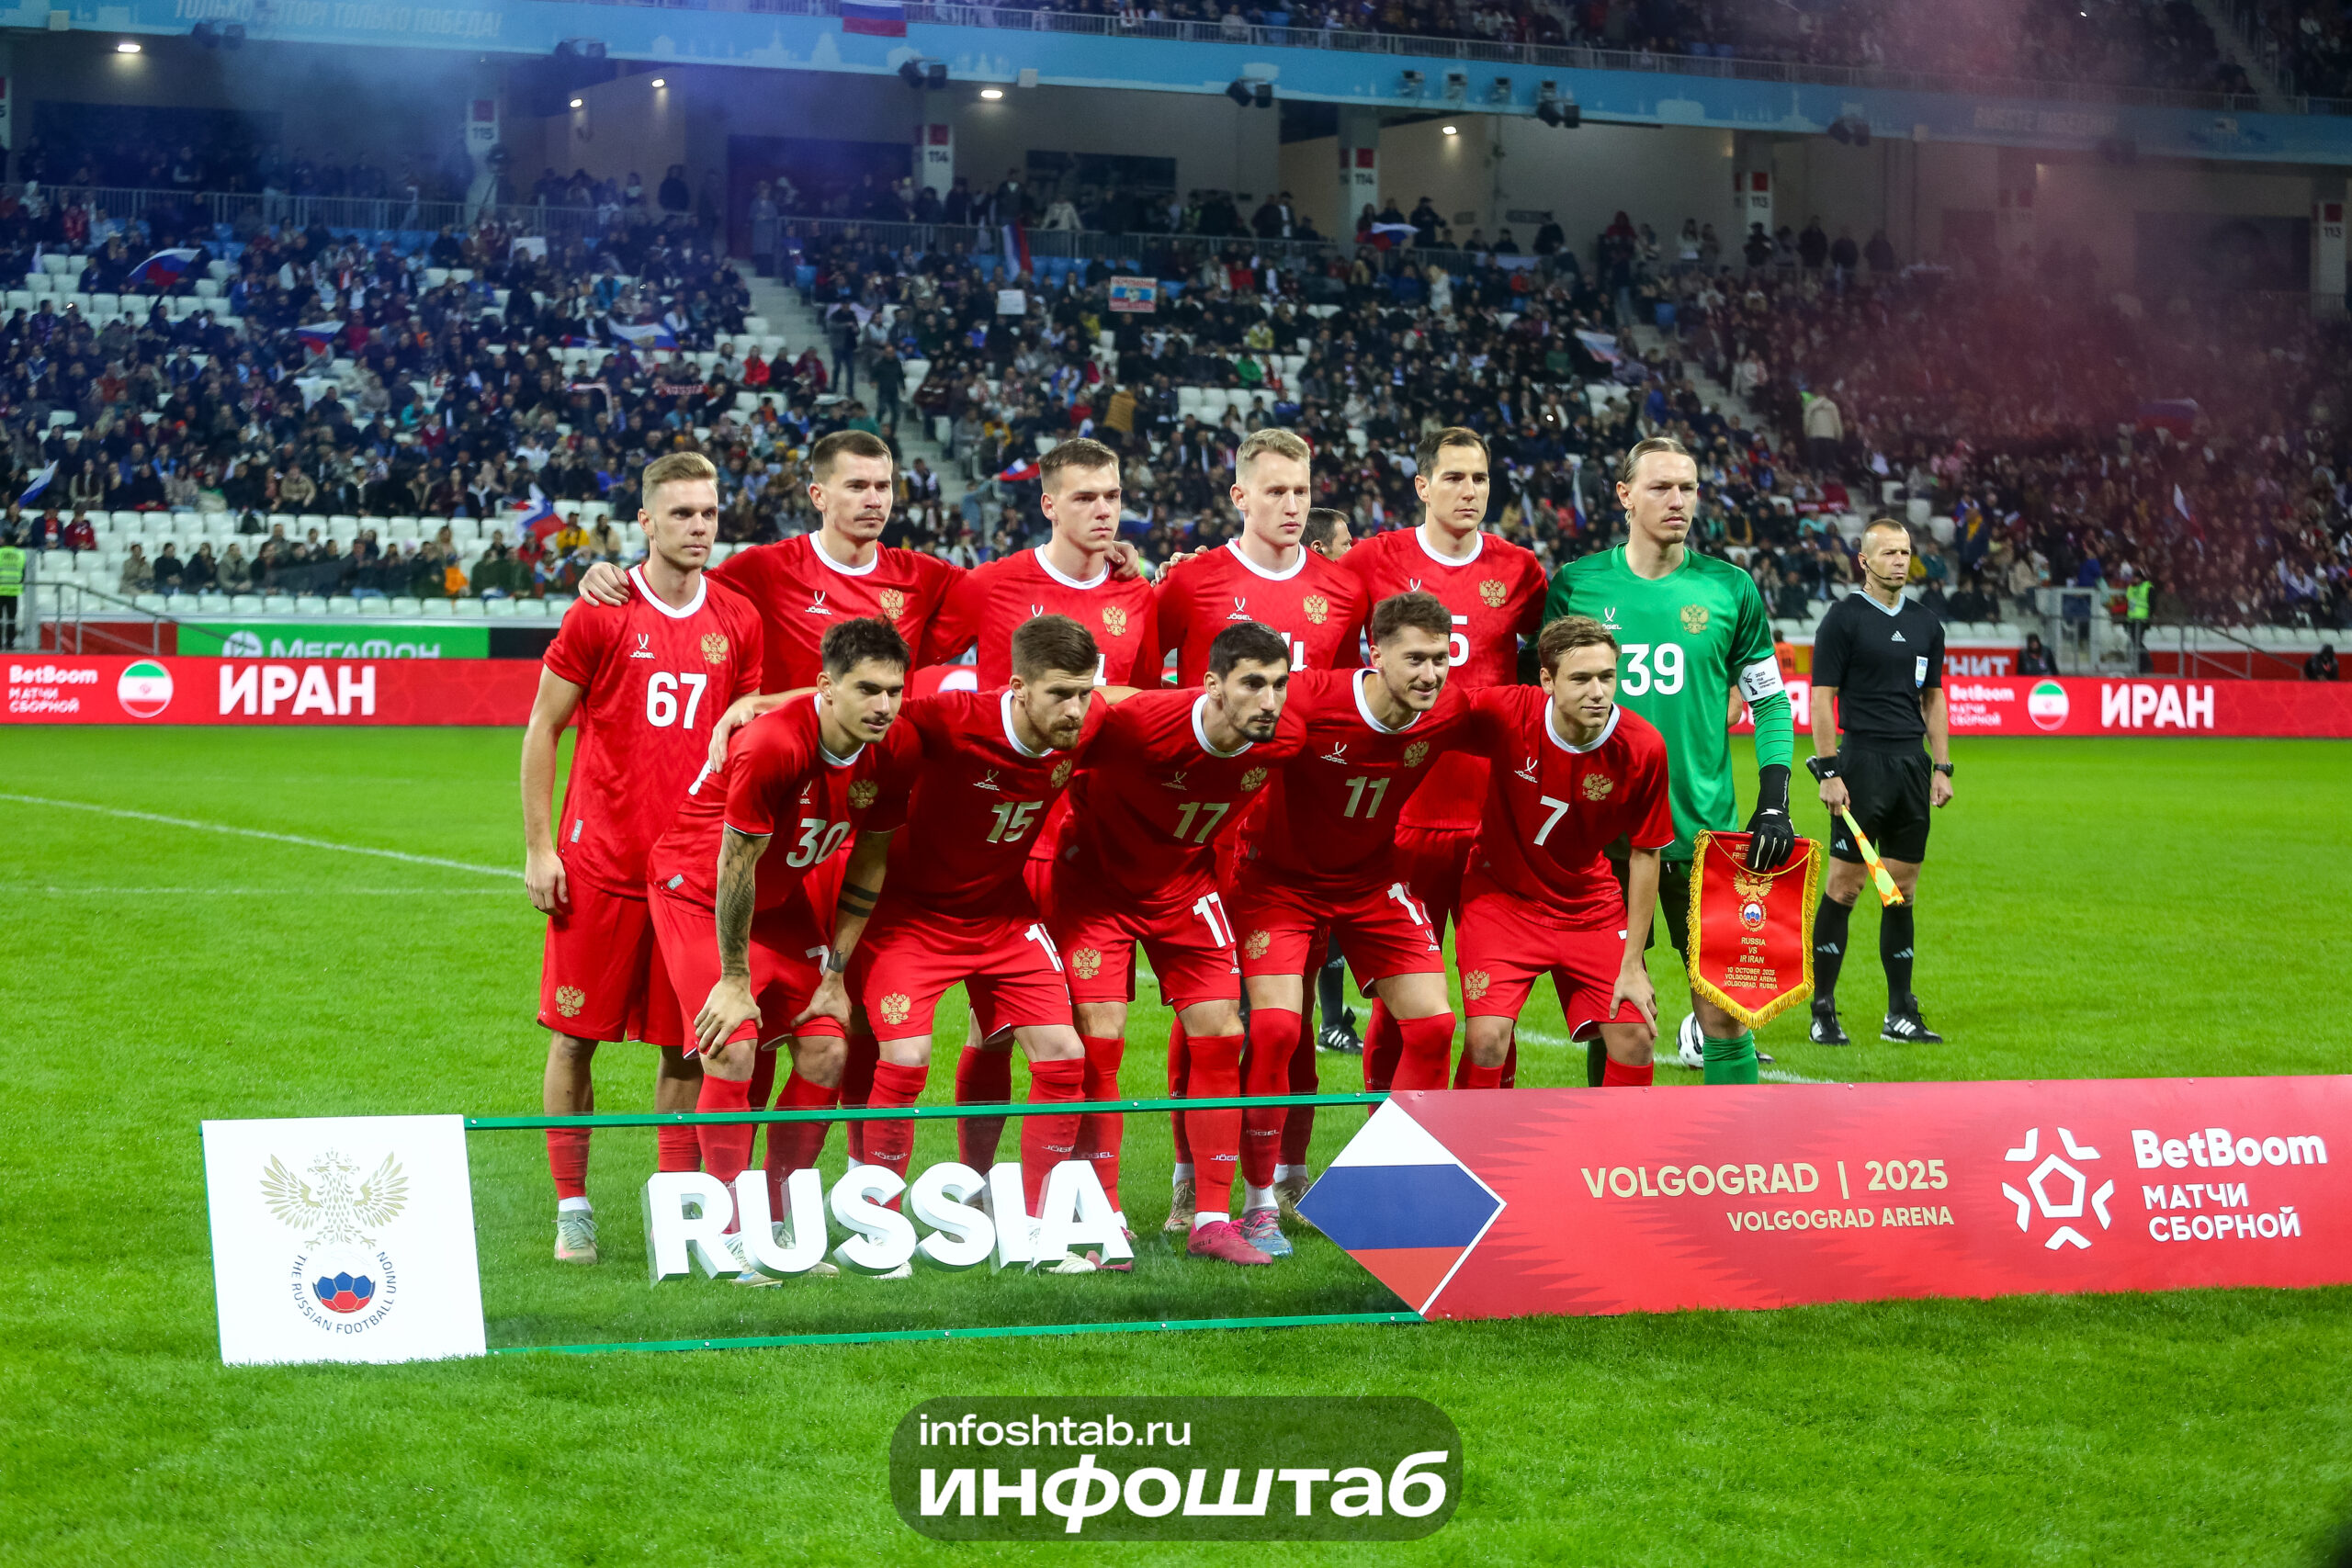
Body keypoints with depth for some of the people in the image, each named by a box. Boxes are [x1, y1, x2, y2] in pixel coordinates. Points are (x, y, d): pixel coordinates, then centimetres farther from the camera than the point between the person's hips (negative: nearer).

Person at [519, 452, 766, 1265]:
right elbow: (541, 730, 2)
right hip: (600, 863, -2)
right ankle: (572, 1206, 12)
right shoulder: (600, 614, -3)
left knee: (687, 1045, 3)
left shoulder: (738, 621, 6)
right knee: (576, 1034, 2)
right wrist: (538, 847, -4)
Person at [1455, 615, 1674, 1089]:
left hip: (1589, 901, 2)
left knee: (1634, 1036, -4)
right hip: (1501, 893, -2)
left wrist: (1632, 963, -5)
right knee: (1488, 1039, -16)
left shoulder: (1643, 747, -18)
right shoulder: (1504, 712, -25)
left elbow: (1644, 855, -7)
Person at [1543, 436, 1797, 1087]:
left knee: (1723, 1005, -4)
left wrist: (1774, 805, -1)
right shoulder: (1576, 585, 2)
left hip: (1704, 831, 0)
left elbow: (1770, 701, 9)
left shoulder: (1729, 589, 3)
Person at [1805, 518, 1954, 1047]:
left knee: (1903, 889, 7)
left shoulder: (1926, 623, 14)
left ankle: (1901, 1014, 11)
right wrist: (1829, 772, -12)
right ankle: (1822, 1010, 0)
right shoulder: (1843, 618, -3)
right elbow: (1822, 698, -6)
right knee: (1843, 885, -6)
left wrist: (1942, 766, 11)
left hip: (1913, 765, 6)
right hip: (1862, 760, -5)